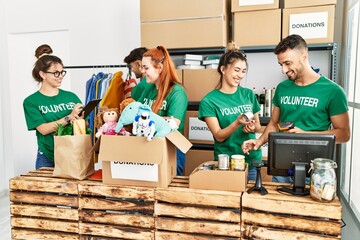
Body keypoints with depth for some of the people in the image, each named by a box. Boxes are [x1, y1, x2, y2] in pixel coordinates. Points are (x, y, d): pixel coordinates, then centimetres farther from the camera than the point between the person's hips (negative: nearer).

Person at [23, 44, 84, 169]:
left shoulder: (71, 96, 4)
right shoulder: (31, 102, -1)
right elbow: (43, 129, -12)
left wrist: (80, 119, -18)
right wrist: (70, 117, -21)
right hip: (47, 158, -2)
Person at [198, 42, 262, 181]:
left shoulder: (248, 94, 2)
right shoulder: (209, 101, -9)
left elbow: (258, 125, 11)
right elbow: (219, 136, -11)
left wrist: (253, 127, -12)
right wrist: (237, 122, -28)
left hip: (252, 159, 4)